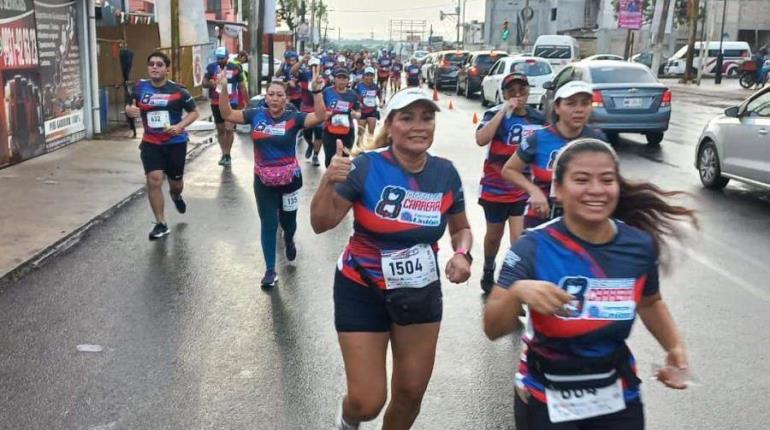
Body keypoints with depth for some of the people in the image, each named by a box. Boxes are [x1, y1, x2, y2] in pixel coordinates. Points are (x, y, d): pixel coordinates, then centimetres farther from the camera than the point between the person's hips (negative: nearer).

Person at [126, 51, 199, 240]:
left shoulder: (177, 90, -11)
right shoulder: (140, 87, -3)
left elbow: (194, 112, -3)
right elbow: (130, 107, 13)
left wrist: (180, 126, -19)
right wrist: (129, 110, -11)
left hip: (175, 143, -1)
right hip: (151, 143, 1)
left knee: (175, 182, 14)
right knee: (154, 180, -11)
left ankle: (176, 196, 54)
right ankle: (161, 224, 2)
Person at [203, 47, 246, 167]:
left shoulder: (235, 68, -3)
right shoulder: (211, 67, 0)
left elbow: (241, 86, 5)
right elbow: (204, 83, 3)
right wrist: (210, 83, -20)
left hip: (231, 102, -3)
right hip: (216, 103, 3)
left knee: (229, 129, -14)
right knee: (220, 129, 10)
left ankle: (227, 155, -4)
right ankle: (224, 154, 22)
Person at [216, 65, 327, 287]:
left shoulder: (293, 117, -11)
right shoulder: (256, 114, -4)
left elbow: (320, 117, -25)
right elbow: (228, 114, -1)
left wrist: (316, 91, -36)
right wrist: (224, 89, -14)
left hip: (290, 179, -1)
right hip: (263, 181, 1)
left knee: (287, 220, 16)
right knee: (268, 224, 4)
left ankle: (289, 241, 54)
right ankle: (270, 270, 13)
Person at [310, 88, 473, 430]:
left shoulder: (445, 173, -8)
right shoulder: (366, 167, -19)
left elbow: (461, 228, 7)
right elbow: (321, 224, -19)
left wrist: (462, 254, -13)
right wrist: (328, 182, -37)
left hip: (421, 293, 4)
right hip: (363, 292, -3)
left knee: (411, 393, 15)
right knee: (368, 401, -1)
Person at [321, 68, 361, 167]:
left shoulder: (352, 94, 3)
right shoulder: (327, 92, -3)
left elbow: (359, 113, 10)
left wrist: (355, 114, -13)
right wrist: (324, 114, -17)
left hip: (347, 132, 2)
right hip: (329, 131, -2)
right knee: (329, 158, -1)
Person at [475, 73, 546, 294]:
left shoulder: (538, 118, 0)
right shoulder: (495, 113, -12)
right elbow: (481, 140, -31)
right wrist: (504, 110, -30)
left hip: (524, 189, 1)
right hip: (495, 188, -1)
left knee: (519, 239, -10)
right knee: (494, 235, 18)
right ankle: (488, 272, 45)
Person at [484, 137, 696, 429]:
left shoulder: (641, 245, -8)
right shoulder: (534, 248, -18)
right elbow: (493, 329, -22)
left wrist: (675, 347, -2)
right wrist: (517, 292, -39)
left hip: (618, 396, 3)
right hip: (545, 400, -3)